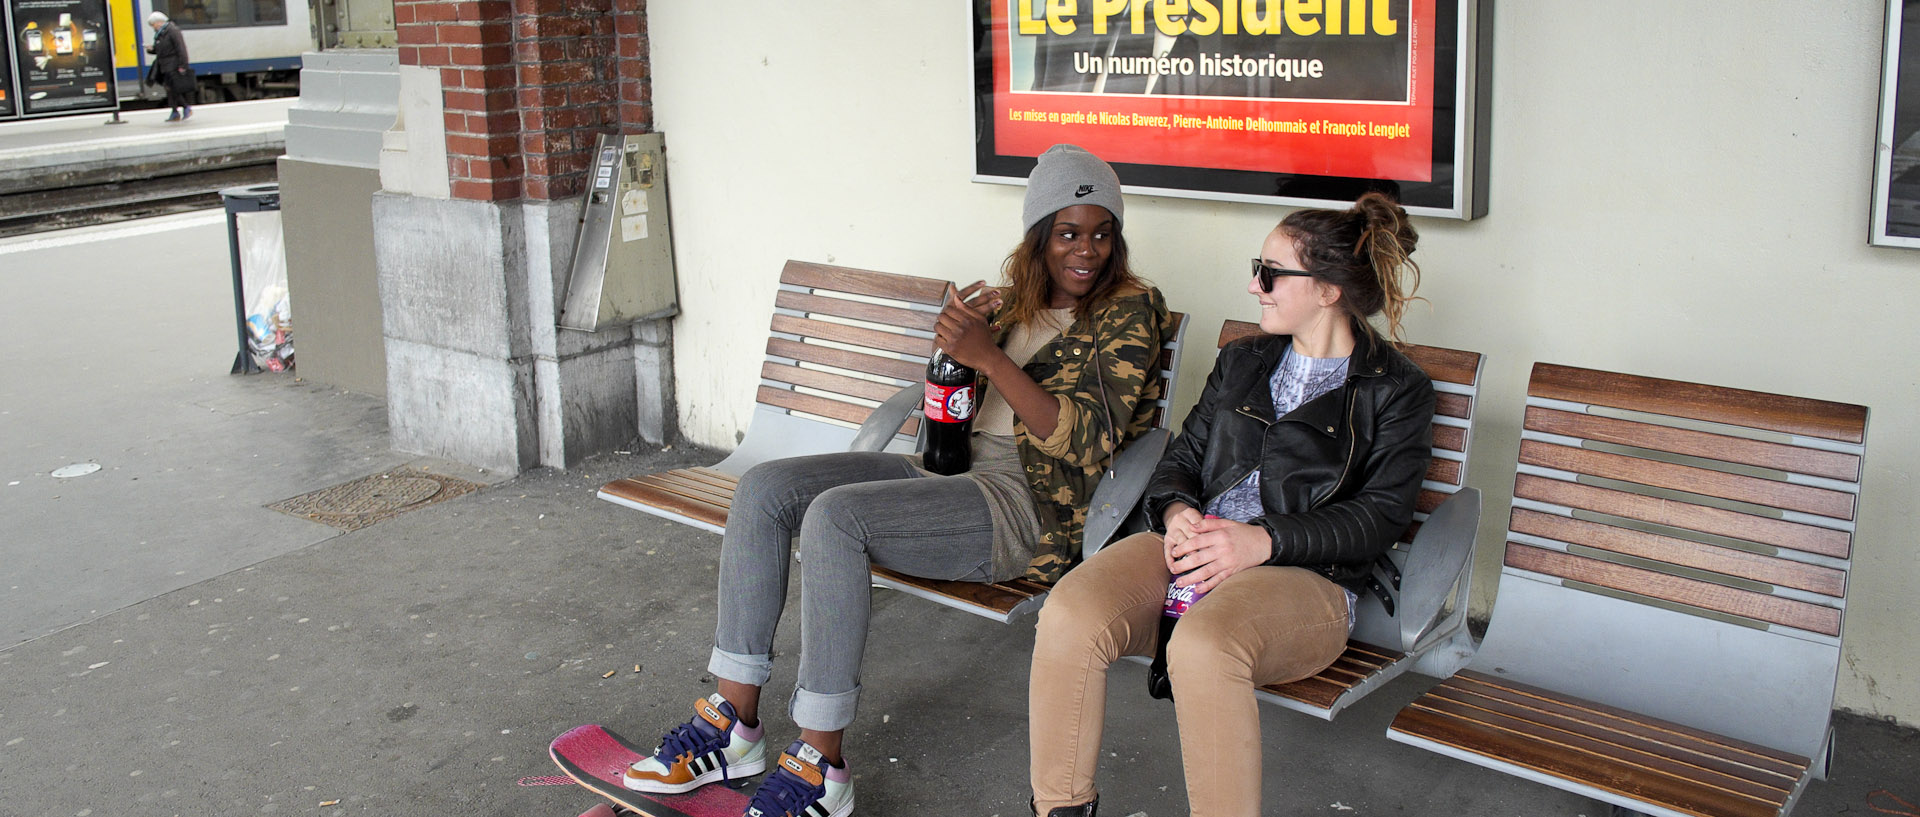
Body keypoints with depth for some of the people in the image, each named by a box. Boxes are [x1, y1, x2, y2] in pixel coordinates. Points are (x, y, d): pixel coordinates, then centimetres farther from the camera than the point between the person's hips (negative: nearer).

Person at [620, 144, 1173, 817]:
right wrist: (954, 338, -2)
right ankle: (736, 719, -8)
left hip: (1028, 508, -8)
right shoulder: (1016, 298, 16)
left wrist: (989, 355, -22)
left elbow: (1087, 442, -15)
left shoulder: (1131, 311, -4)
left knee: (834, 515, -30)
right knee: (764, 489, -10)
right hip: (952, 471, 8)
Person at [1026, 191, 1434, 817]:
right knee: (1068, 614, -26)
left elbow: (1379, 518, -3)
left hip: (1306, 576, -5)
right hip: (1194, 545, 5)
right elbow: (1182, 456, 20)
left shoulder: (1396, 390, 7)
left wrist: (1263, 539, -17)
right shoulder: (1242, 362, 24)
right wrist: (1177, 511, -6)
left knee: (1202, 646, -40)